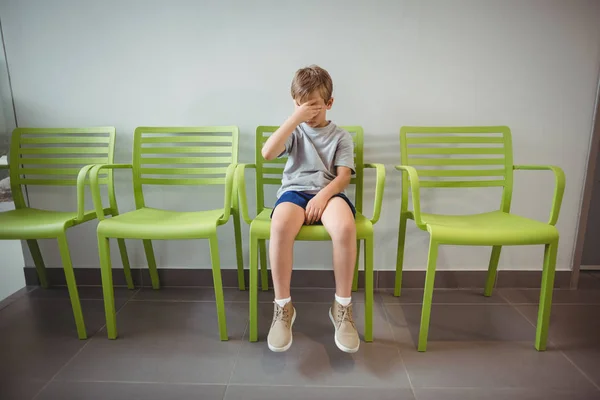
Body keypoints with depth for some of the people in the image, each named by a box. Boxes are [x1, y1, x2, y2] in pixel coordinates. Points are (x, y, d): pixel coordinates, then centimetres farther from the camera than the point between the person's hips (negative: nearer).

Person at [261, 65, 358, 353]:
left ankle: (342, 307, -18)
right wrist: (295, 118, -8)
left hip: (328, 193, 0)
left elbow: (343, 177, 3)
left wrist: (323, 195, -18)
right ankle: (283, 307, -19)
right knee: (280, 227, -37)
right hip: (294, 191, 1)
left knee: (345, 228, -37)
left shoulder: (341, 137, 15)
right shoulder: (294, 132, 16)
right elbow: (267, 153, -4)